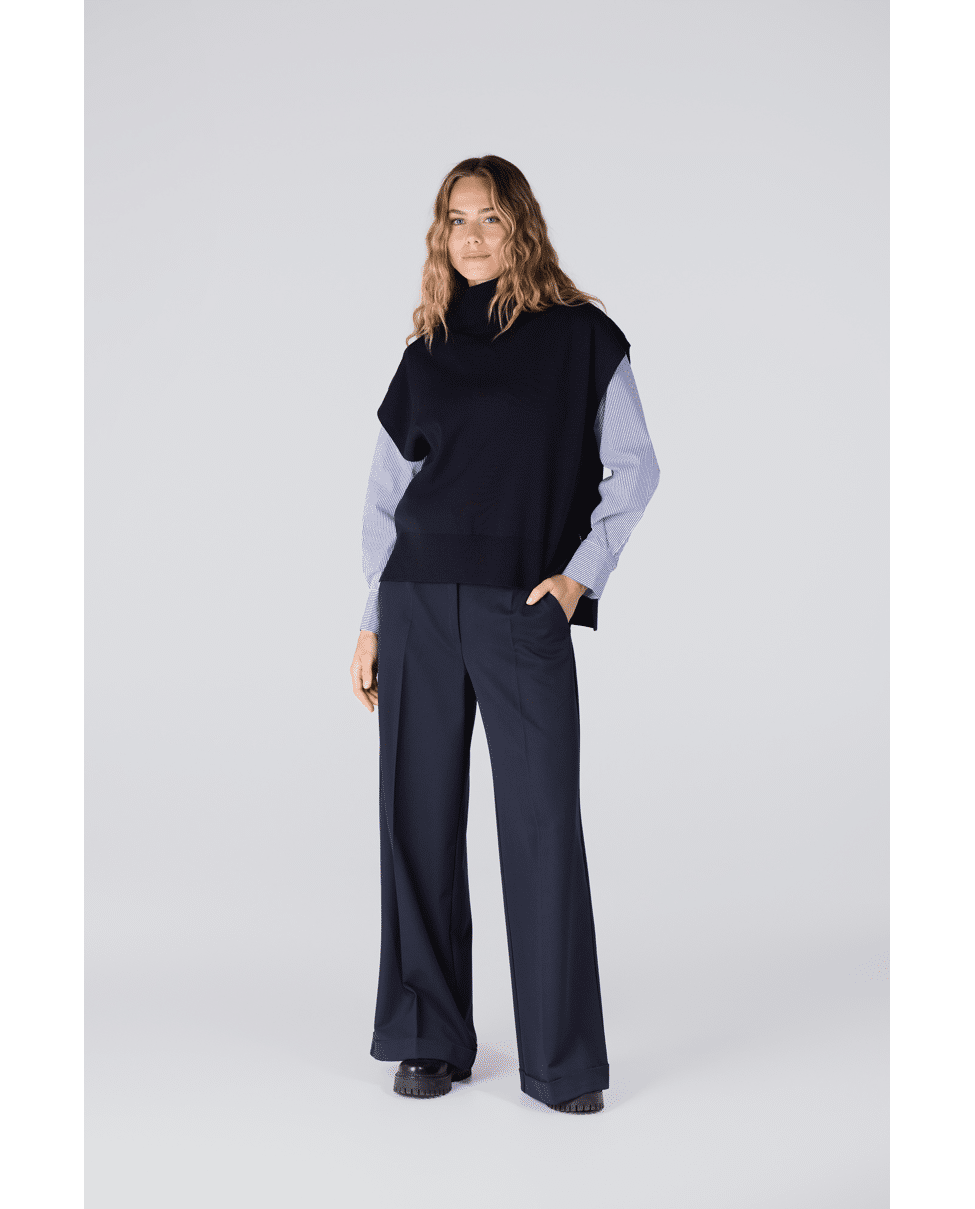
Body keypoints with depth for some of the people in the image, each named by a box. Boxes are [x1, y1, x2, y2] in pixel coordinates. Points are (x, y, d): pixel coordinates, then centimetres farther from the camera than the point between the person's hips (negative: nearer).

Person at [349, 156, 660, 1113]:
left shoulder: (581, 337, 4)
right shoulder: (429, 352, 12)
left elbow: (633, 468, 3)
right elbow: (387, 493, 14)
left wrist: (581, 574, -8)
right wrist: (372, 621, 9)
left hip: (524, 609, -3)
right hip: (421, 603, 3)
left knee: (542, 825, -5)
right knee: (421, 818, 5)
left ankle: (562, 1060, 5)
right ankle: (430, 1039, 18)